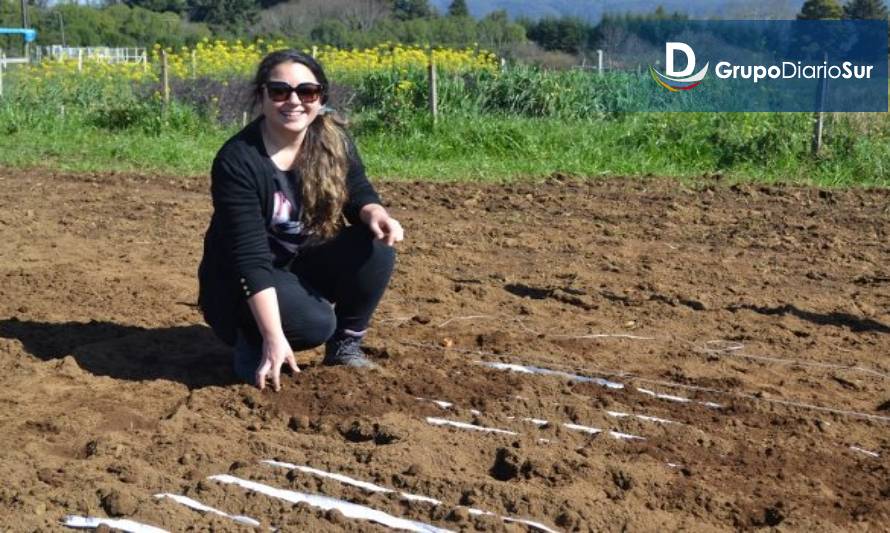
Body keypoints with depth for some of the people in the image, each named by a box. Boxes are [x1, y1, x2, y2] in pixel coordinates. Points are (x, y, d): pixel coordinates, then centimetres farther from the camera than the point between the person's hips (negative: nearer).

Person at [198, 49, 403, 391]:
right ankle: (252, 340, 1)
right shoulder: (236, 161, -25)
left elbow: (358, 193, 1)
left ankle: (345, 346, -1)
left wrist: (375, 214, -25)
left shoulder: (334, 141, -9)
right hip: (242, 280, -5)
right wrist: (274, 337, -34)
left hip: (306, 263, 5)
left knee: (376, 248, -21)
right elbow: (250, 257, -29)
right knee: (315, 322, -32)